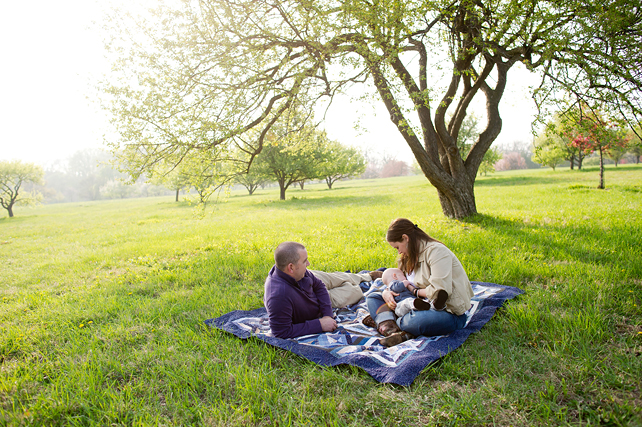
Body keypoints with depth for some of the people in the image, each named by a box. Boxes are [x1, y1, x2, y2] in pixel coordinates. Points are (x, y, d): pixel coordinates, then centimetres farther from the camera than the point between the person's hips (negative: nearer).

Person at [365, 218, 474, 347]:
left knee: (414, 321, -44)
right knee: (373, 297, 0)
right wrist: (386, 292, -3)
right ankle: (391, 329, -26)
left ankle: (383, 323, -16)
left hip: (449, 313, -9)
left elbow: (440, 293, -28)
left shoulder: (436, 251, -18)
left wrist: (415, 291, -12)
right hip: (425, 305, 10)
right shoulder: (410, 257, 11)